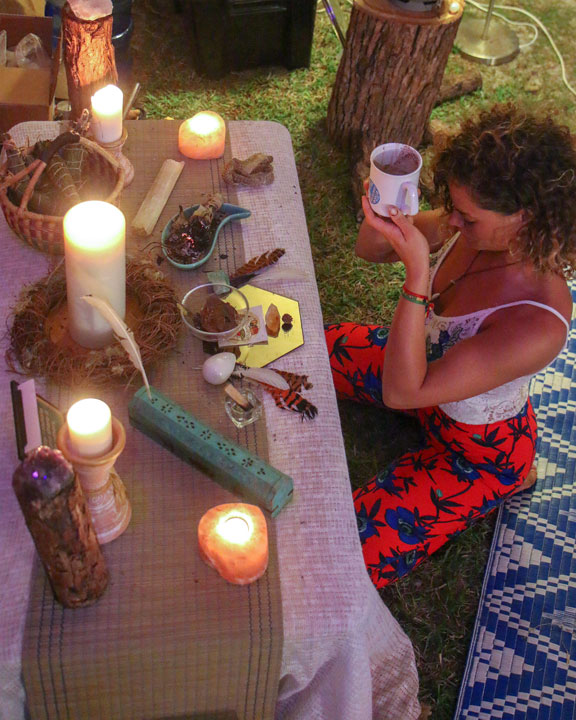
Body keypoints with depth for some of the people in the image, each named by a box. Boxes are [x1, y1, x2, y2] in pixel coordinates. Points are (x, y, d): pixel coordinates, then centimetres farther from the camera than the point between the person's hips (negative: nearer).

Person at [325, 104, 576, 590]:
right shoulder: (476, 231, -21)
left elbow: (402, 391, -37)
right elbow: (369, 251, -6)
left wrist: (418, 273, -46)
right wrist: (383, 214, -30)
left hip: (480, 451, -7)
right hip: (429, 365, 7)